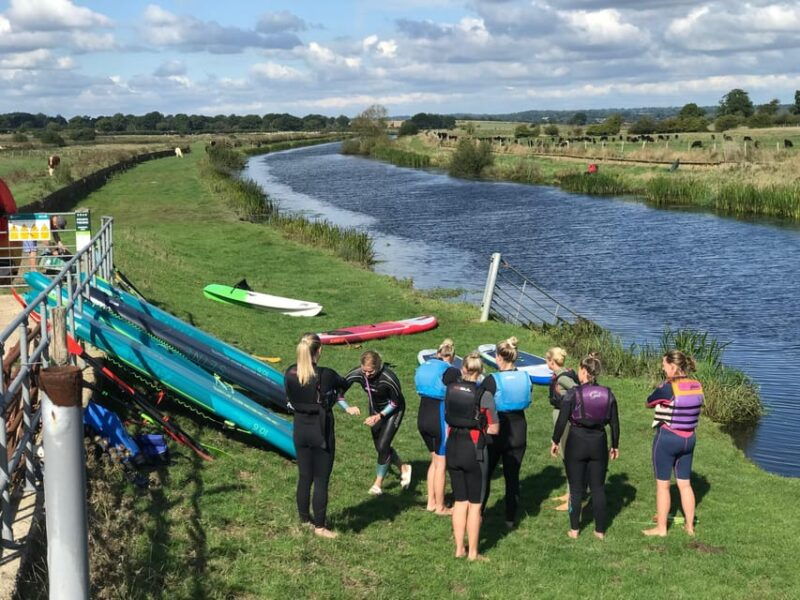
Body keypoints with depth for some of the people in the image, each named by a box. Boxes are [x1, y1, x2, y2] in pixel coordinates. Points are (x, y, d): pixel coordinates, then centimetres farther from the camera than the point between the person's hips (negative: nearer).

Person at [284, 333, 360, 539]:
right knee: (321, 480, 5)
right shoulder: (325, 375, -22)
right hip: (321, 433, -5)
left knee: (304, 477, 18)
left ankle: (304, 518, 32)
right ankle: (319, 526, 13)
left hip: (300, 431, 5)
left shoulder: (290, 374, -6)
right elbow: (343, 384, -2)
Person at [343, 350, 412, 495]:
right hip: (376, 409, 5)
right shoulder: (357, 374, -26)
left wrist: (379, 416, -26)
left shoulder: (388, 378, -36)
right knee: (379, 447, 10)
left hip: (392, 411, -5)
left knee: (383, 446, -11)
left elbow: (396, 402, -20)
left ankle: (378, 484, 7)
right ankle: (404, 468, 34)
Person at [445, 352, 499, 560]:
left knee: (460, 501, 17)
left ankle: (459, 549, 23)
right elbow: (494, 429, -9)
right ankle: (473, 552, 14)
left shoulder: (450, 389, -1)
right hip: (474, 450, -5)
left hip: (453, 447, 5)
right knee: (475, 504, 7)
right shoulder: (484, 395, -15)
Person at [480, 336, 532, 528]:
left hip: (495, 434, -4)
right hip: (518, 434, 4)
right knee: (512, 476, 11)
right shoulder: (525, 378, -3)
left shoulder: (491, 381, -18)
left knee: (484, 475, 12)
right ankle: (510, 518, 17)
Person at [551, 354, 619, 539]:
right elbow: (614, 423, 3)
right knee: (598, 488, 11)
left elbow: (562, 420, -10)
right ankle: (600, 530, 15)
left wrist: (555, 441, 3)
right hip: (599, 443, 3)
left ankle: (574, 529, 13)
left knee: (576, 488, 8)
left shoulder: (573, 393, -11)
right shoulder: (607, 394, -1)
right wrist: (615, 446, 14)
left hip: (576, 443, -3)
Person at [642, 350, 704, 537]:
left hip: (667, 437, -6)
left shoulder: (667, 387, -20)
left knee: (662, 484, 7)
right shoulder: (697, 386, -1)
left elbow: (649, 403, -5)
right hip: (689, 438, 6)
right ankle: (690, 526, 25)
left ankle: (661, 528, 14)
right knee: (685, 483, 17)